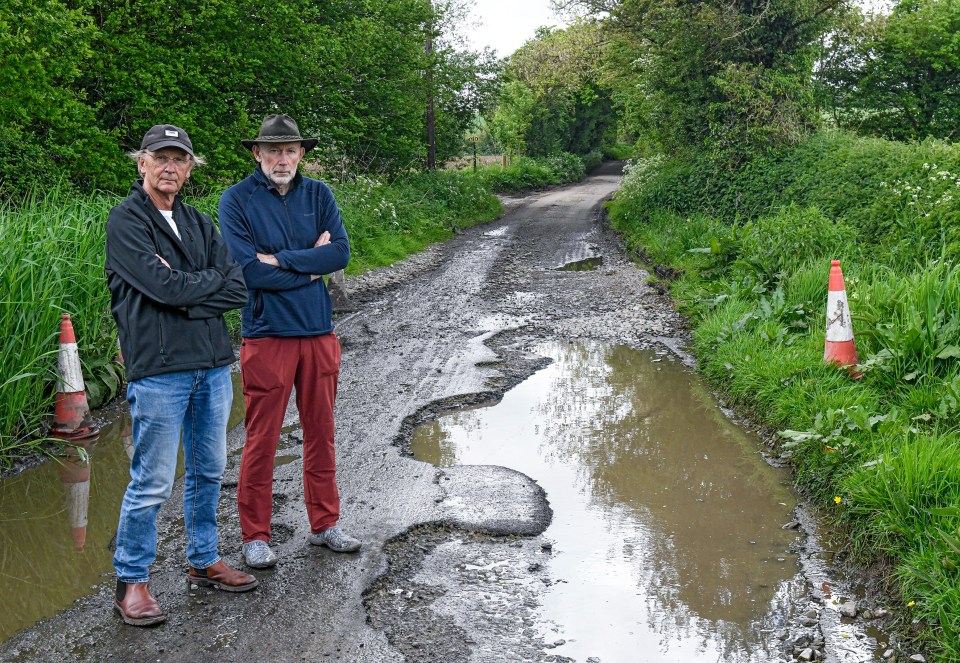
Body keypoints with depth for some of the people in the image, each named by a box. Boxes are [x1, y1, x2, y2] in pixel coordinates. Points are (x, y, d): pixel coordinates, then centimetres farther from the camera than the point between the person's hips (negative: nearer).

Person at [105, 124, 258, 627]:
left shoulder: (199, 224, 14)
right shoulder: (126, 221, -5)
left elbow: (238, 291, 3)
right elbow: (163, 285, -18)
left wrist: (186, 297, -12)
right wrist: (212, 279, -3)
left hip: (212, 364, 7)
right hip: (158, 369, -7)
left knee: (208, 471, 16)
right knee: (152, 483, -2)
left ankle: (204, 561, 31)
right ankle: (131, 582, 12)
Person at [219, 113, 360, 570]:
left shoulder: (318, 194, 7)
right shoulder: (237, 199, -5)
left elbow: (341, 253, -4)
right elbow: (248, 271, -15)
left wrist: (281, 260, -12)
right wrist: (311, 265, -8)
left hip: (319, 330, 4)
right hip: (266, 333, -4)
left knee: (321, 433, 13)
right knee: (261, 440, 1)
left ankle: (324, 524, 27)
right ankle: (255, 536, 14)